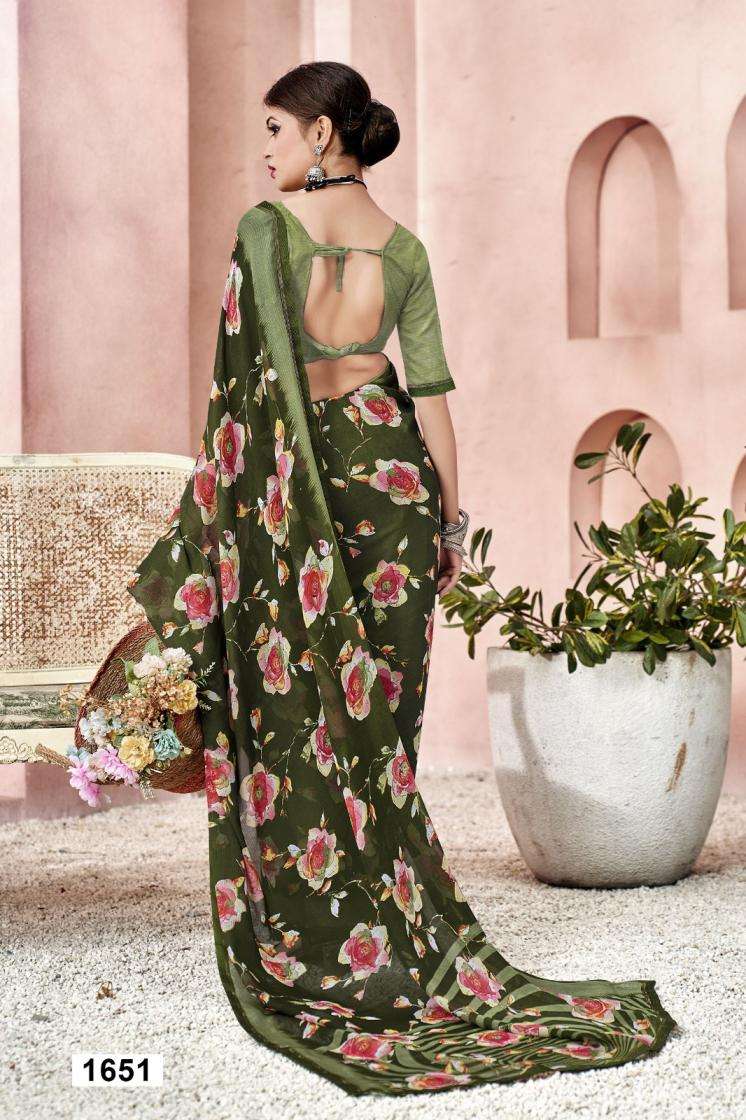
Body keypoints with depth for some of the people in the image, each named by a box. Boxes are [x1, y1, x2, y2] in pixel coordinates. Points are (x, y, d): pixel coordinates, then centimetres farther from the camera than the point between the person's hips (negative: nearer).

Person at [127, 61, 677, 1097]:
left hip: (298, 473, -4)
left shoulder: (268, 229, -6)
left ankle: (304, 954, 3)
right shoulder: (404, 247, 7)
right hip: (395, 472, 5)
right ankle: (402, 938, 14)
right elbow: (430, 387, 4)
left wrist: (224, 504, -8)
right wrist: (451, 518, 8)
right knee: (379, 717, 10)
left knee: (298, 715, 2)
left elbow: (260, 375, -12)